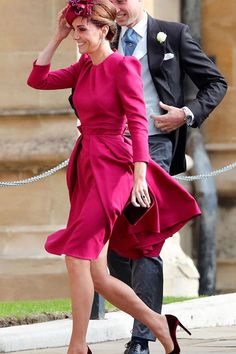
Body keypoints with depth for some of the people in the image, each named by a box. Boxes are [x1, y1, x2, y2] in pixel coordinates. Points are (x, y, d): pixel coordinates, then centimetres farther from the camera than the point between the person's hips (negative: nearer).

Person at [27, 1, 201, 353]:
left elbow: (138, 123, -14)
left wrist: (139, 177, -22)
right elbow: (37, 79, 13)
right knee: (97, 276, 5)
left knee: (77, 255, -16)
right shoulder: (84, 67, 13)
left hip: (111, 167, -8)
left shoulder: (122, 66, -9)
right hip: (85, 166, 8)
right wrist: (57, 38, 7)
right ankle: (159, 324, 20)